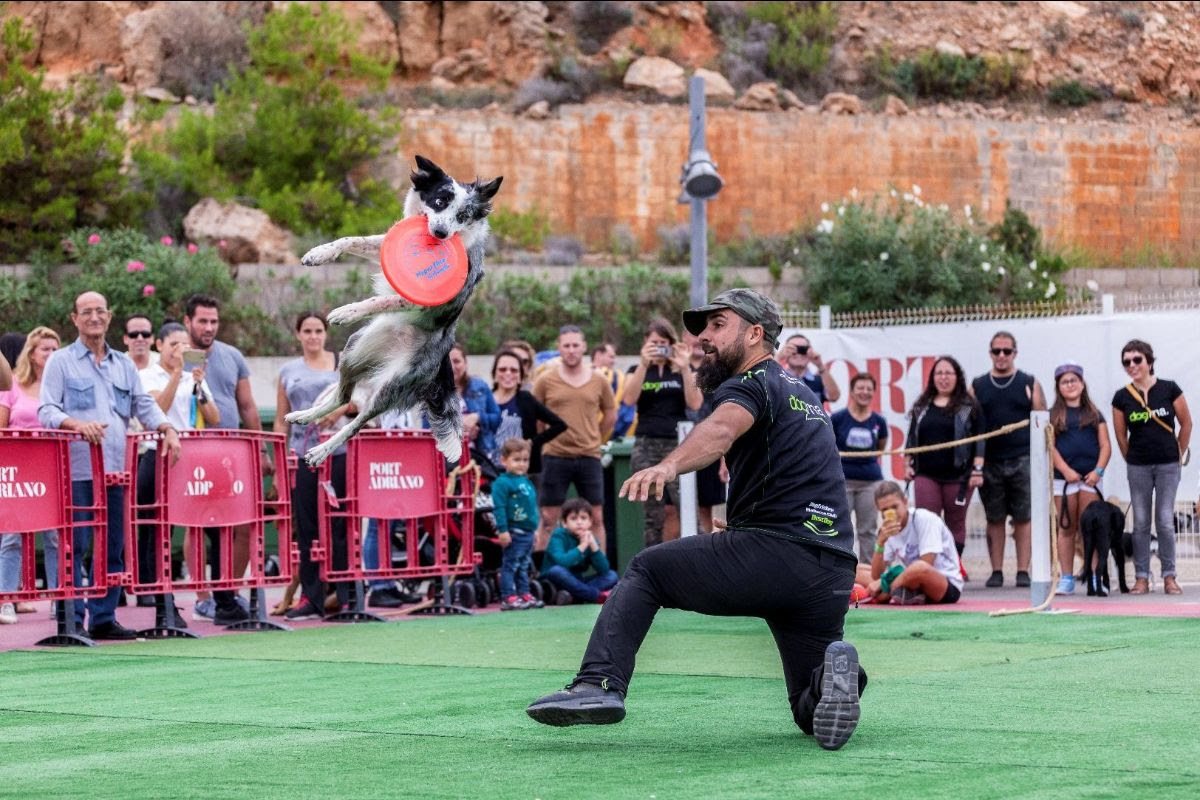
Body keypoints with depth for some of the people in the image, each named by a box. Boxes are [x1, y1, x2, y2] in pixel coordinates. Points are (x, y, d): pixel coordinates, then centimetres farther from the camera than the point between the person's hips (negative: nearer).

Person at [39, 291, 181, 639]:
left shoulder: (124, 365, 19)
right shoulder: (61, 362, 4)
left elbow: (145, 405, 18)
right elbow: (46, 411, -4)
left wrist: (167, 429, -2)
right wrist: (77, 424, -22)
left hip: (114, 469, 5)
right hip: (76, 470, -5)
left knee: (113, 548, 5)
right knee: (73, 547, -6)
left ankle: (104, 617, 12)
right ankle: (71, 619, -3)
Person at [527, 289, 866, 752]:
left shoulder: (749, 384, -1)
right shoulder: (805, 395, 26)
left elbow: (721, 429, -25)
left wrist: (668, 466, -43)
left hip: (774, 553, -8)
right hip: (835, 575, 8)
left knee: (644, 571, 8)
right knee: (813, 713, 16)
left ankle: (600, 683, -11)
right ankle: (832, 673, -18)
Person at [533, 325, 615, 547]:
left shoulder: (598, 381, 5)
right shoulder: (546, 380, 0)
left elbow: (610, 415, 17)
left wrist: (594, 441, 12)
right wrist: (548, 440, 6)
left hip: (589, 457, 2)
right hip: (555, 458, -2)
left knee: (596, 518, 3)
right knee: (549, 519, 0)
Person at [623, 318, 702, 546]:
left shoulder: (682, 372, 11)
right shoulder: (638, 370, 12)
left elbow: (695, 404, -2)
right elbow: (629, 399, -6)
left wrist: (685, 368, -9)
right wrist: (644, 364, -12)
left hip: (677, 444, 0)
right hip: (647, 446, 0)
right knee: (654, 512, -1)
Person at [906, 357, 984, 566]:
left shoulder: (969, 407, 3)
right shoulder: (921, 407, 14)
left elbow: (979, 440, -1)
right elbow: (912, 438, 19)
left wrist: (977, 469, -8)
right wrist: (908, 464, 11)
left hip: (958, 475, -2)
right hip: (926, 475, 2)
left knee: (956, 522, 4)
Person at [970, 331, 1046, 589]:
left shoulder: (1029, 384, 7)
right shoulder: (978, 386, 10)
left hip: (1022, 460, -1)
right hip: (990, 461, 1)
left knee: (1023, 517, -2)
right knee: (994, 519, 4)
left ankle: (1023, 571, 1)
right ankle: (996, 571, 8)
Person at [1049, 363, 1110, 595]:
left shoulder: (1094, 414, 14)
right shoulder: (1053, 416, 10)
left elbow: (1105, 445, 8)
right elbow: (1050, 447, 1)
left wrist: (1098, 471, -8)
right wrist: (1066, 470, -12)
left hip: (1090, 478, 0)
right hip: (1063, 478, 0)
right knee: (1066, 529, 2)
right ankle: (1066, 579, 5)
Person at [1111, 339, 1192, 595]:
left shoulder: (1169, 389, -5)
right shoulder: (1122, 397, -1)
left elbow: (1186, 424, 5)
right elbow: (1121, 436, 8)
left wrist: (1179, 454, 8)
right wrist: (1133, 459, 10)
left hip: (1168, 465, -1)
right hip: (1138, 468, 1)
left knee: (1165, 521, -1)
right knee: (1141, 523, 3)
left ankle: (1169, 576, 6)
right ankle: (1141, 577, 8)